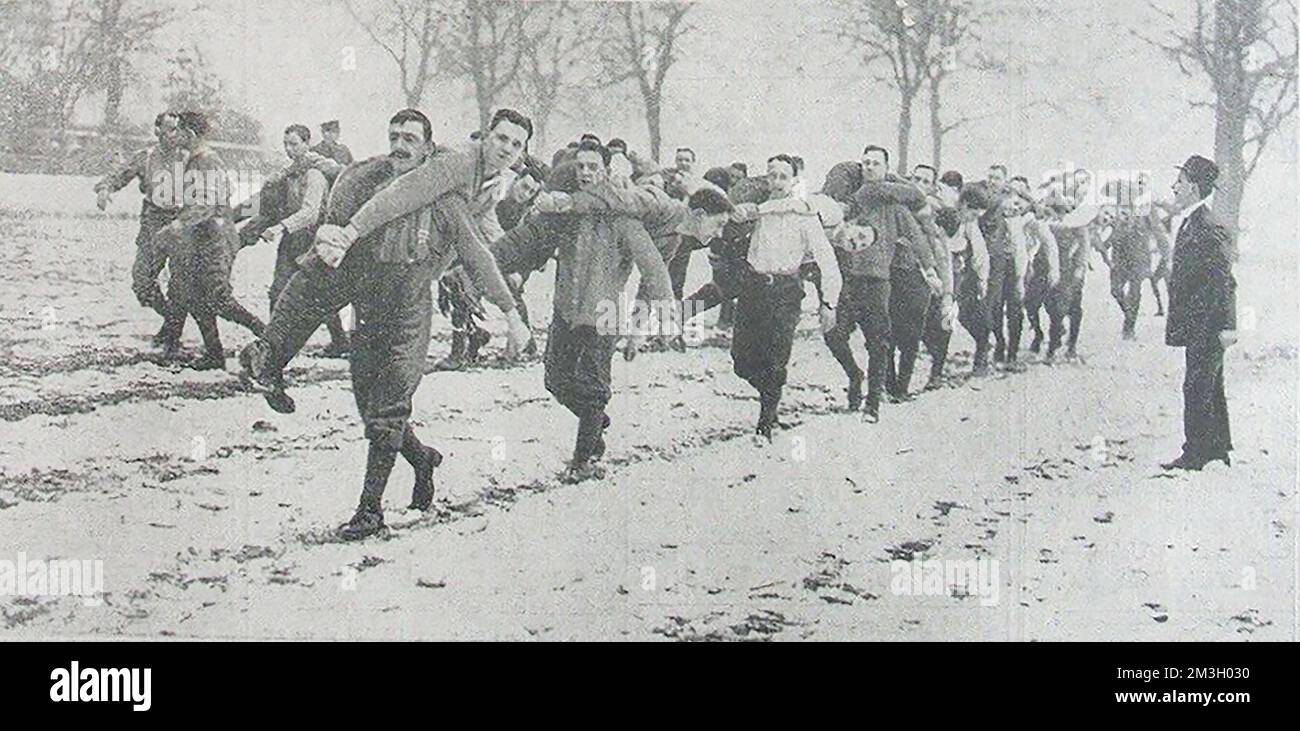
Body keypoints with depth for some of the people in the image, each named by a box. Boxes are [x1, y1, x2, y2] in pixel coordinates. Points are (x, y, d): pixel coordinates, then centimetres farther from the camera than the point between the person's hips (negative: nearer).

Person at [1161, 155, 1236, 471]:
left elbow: (1224, 281, -19)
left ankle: (1195, 454, -1)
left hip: (1207, 326, -10)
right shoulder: (1185, 223, 12)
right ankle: (1218, 450, 25)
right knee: (1210, 386, 16)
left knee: (1197, 387, -6)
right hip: (1198, 325, 10)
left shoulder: (1209, 228, -18)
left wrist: (1227, 325, -20)